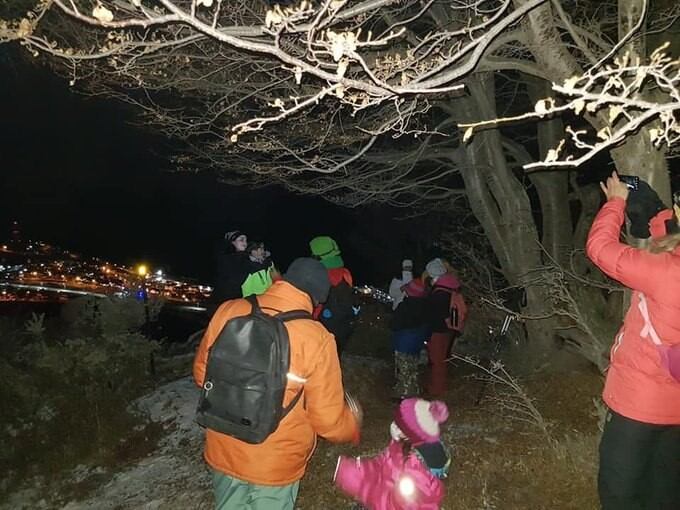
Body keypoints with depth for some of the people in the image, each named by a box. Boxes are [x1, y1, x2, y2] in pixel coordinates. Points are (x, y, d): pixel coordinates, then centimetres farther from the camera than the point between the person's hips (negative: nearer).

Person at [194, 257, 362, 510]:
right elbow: (328, 420, -15)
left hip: (223, 454, 3)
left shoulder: (228, 311, -14)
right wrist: (353, 424, 7)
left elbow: (202, 373, 1)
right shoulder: (316, 339, -24)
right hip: (276, 466, -2)